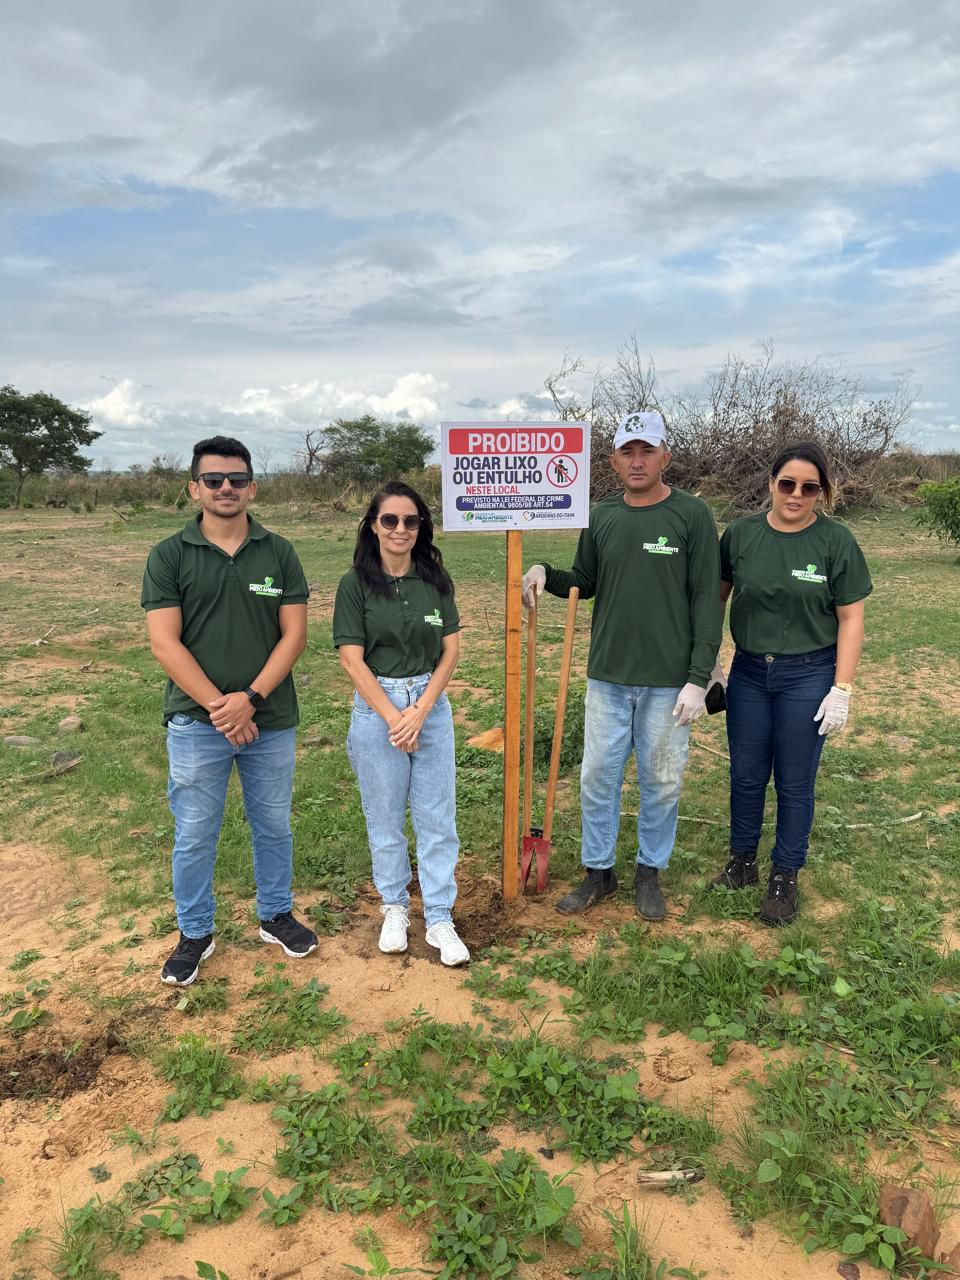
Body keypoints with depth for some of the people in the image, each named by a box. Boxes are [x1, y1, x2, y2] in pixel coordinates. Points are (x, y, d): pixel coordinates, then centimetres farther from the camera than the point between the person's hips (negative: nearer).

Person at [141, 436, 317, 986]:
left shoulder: (279, 553, 1)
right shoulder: (169, 556, -3)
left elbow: (295, 633, -4)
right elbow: (165, 641, -9)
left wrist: (250, 698, -15)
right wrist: (217, 706, -16)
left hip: (271, 720, 2)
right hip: (196, 722, -1)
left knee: (274, 826, 16)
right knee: (194, 835, 9)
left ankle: (276, 915, 36)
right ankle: (196, 934, 29)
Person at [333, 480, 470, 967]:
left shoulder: (436, 580, 2)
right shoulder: (355, 584, -6)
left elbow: (450, 650, 1)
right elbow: (352, 660, -8)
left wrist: (420, 711, -9)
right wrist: (393, 717, -12)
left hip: (431, 704, 2)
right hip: (376, 707, -2)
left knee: (437, 815, 5)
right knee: (385, 815, 10)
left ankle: (440, 919, 18)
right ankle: (395, 907, 30)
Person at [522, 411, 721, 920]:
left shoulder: (692, 515, -7)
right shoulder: (602, 516, 5)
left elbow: (707, 602, -8)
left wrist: (698, 679, -13)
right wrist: (546, 573, -4)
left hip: (668, 681, -3)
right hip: (607, 676, 4)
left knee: (661, 782, 10)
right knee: (598, 777, 10)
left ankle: (649, 872, 30)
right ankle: (598, 870, 28)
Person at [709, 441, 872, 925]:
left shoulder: (836, 541, -9)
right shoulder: (741, 533, -4)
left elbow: (851, 620, -6)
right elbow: (716, 596, 7)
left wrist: (841, 690, -9)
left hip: (808, 676, -2)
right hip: (749, 672, 2)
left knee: (795, 782, 8)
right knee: (746, 775, 13)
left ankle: (784, 877, 25)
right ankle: (742, 861, 33)